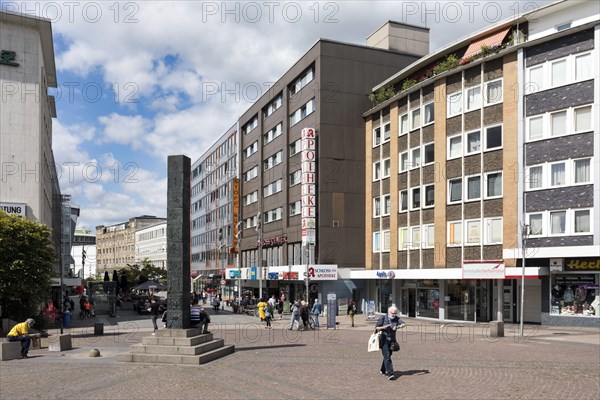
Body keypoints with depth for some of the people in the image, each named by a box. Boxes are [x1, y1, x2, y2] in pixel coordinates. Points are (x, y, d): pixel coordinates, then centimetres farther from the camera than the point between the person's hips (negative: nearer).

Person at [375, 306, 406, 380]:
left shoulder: (396, 318, 1)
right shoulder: (383, 318, -9)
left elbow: (404, 324, -12)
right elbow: (376, 327, -5)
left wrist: (397, 327, -30)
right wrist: (384, 327, -22)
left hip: (392, 340, 5)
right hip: (383, 340, -5)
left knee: (388, 356, 16)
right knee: (387, 356, -14)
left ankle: (383, 370, 37)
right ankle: (390, 374, -19)